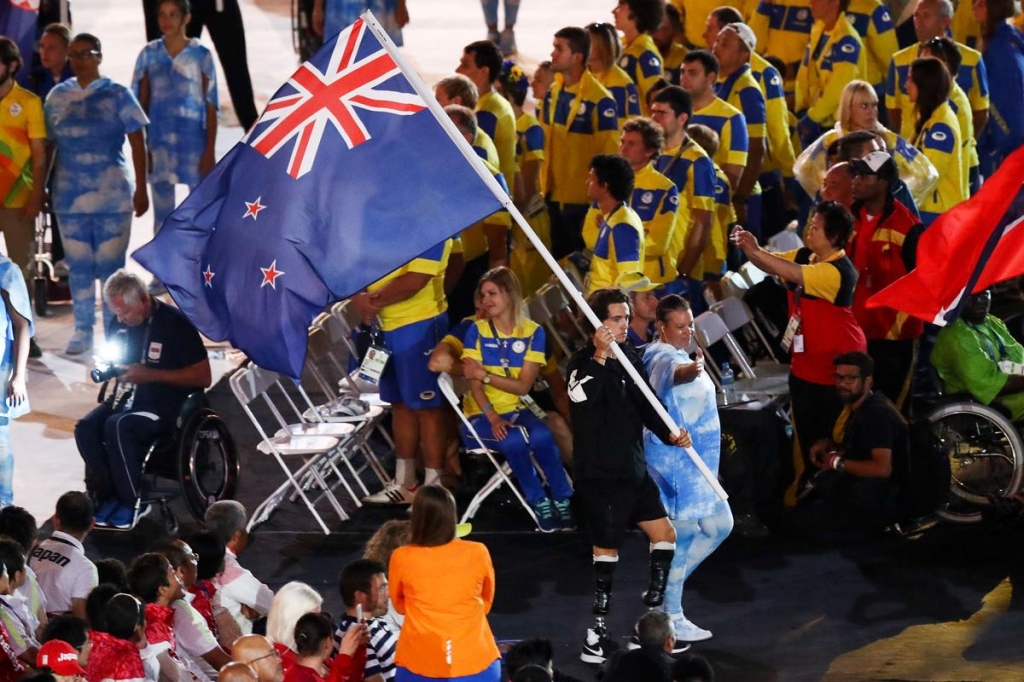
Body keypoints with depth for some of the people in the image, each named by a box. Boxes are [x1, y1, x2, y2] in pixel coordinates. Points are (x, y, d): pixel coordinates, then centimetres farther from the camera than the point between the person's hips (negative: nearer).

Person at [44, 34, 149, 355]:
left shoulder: (117, 95, -1)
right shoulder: (57, 96, 8)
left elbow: (138, 142, -2)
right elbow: (48, 144, 10)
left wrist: (141, 188, -6)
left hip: (111, 194, -3)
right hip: (69, 195, 3)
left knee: (111, 265, 1)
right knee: (78, 265, 6)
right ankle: (82, 331, 14)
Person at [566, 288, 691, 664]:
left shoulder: (630, 358, 8)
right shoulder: (584, 363, -15)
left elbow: (645, 406, 11)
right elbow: (582, 395, -36)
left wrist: (669, 434, -4)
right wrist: (599, 356, -40)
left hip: (633, 469, 8)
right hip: (599, 474, -8)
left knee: (664, 535, 11)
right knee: (606, 550, -3)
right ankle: (598, 631, 6)